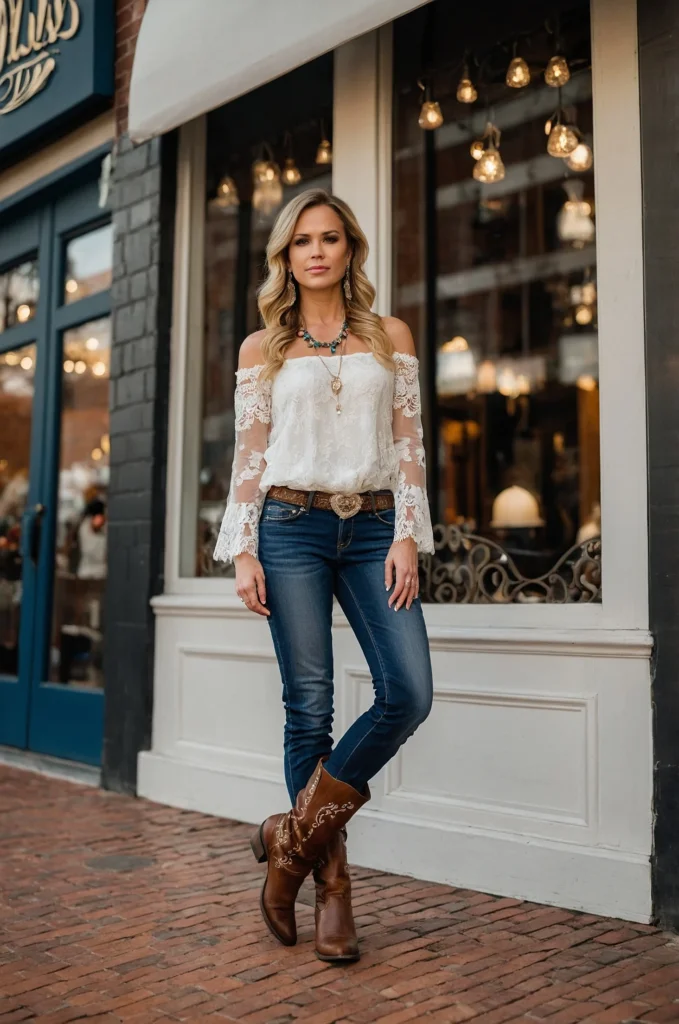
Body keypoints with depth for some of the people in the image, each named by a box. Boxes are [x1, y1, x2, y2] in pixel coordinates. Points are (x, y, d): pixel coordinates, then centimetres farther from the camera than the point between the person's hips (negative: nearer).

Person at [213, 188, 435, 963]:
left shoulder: (390, 337, 12)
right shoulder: (262, 349, 10)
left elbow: (409, 444, 6)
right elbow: (248, 456, 6)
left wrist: (408, 537, -4)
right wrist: (243, 552, -3)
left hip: (373, 529, 2)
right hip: (291, 527, -1)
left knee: (409, 693, -12)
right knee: (310, 708, -1)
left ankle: (293, 837, 5)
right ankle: (330, 878, 13)